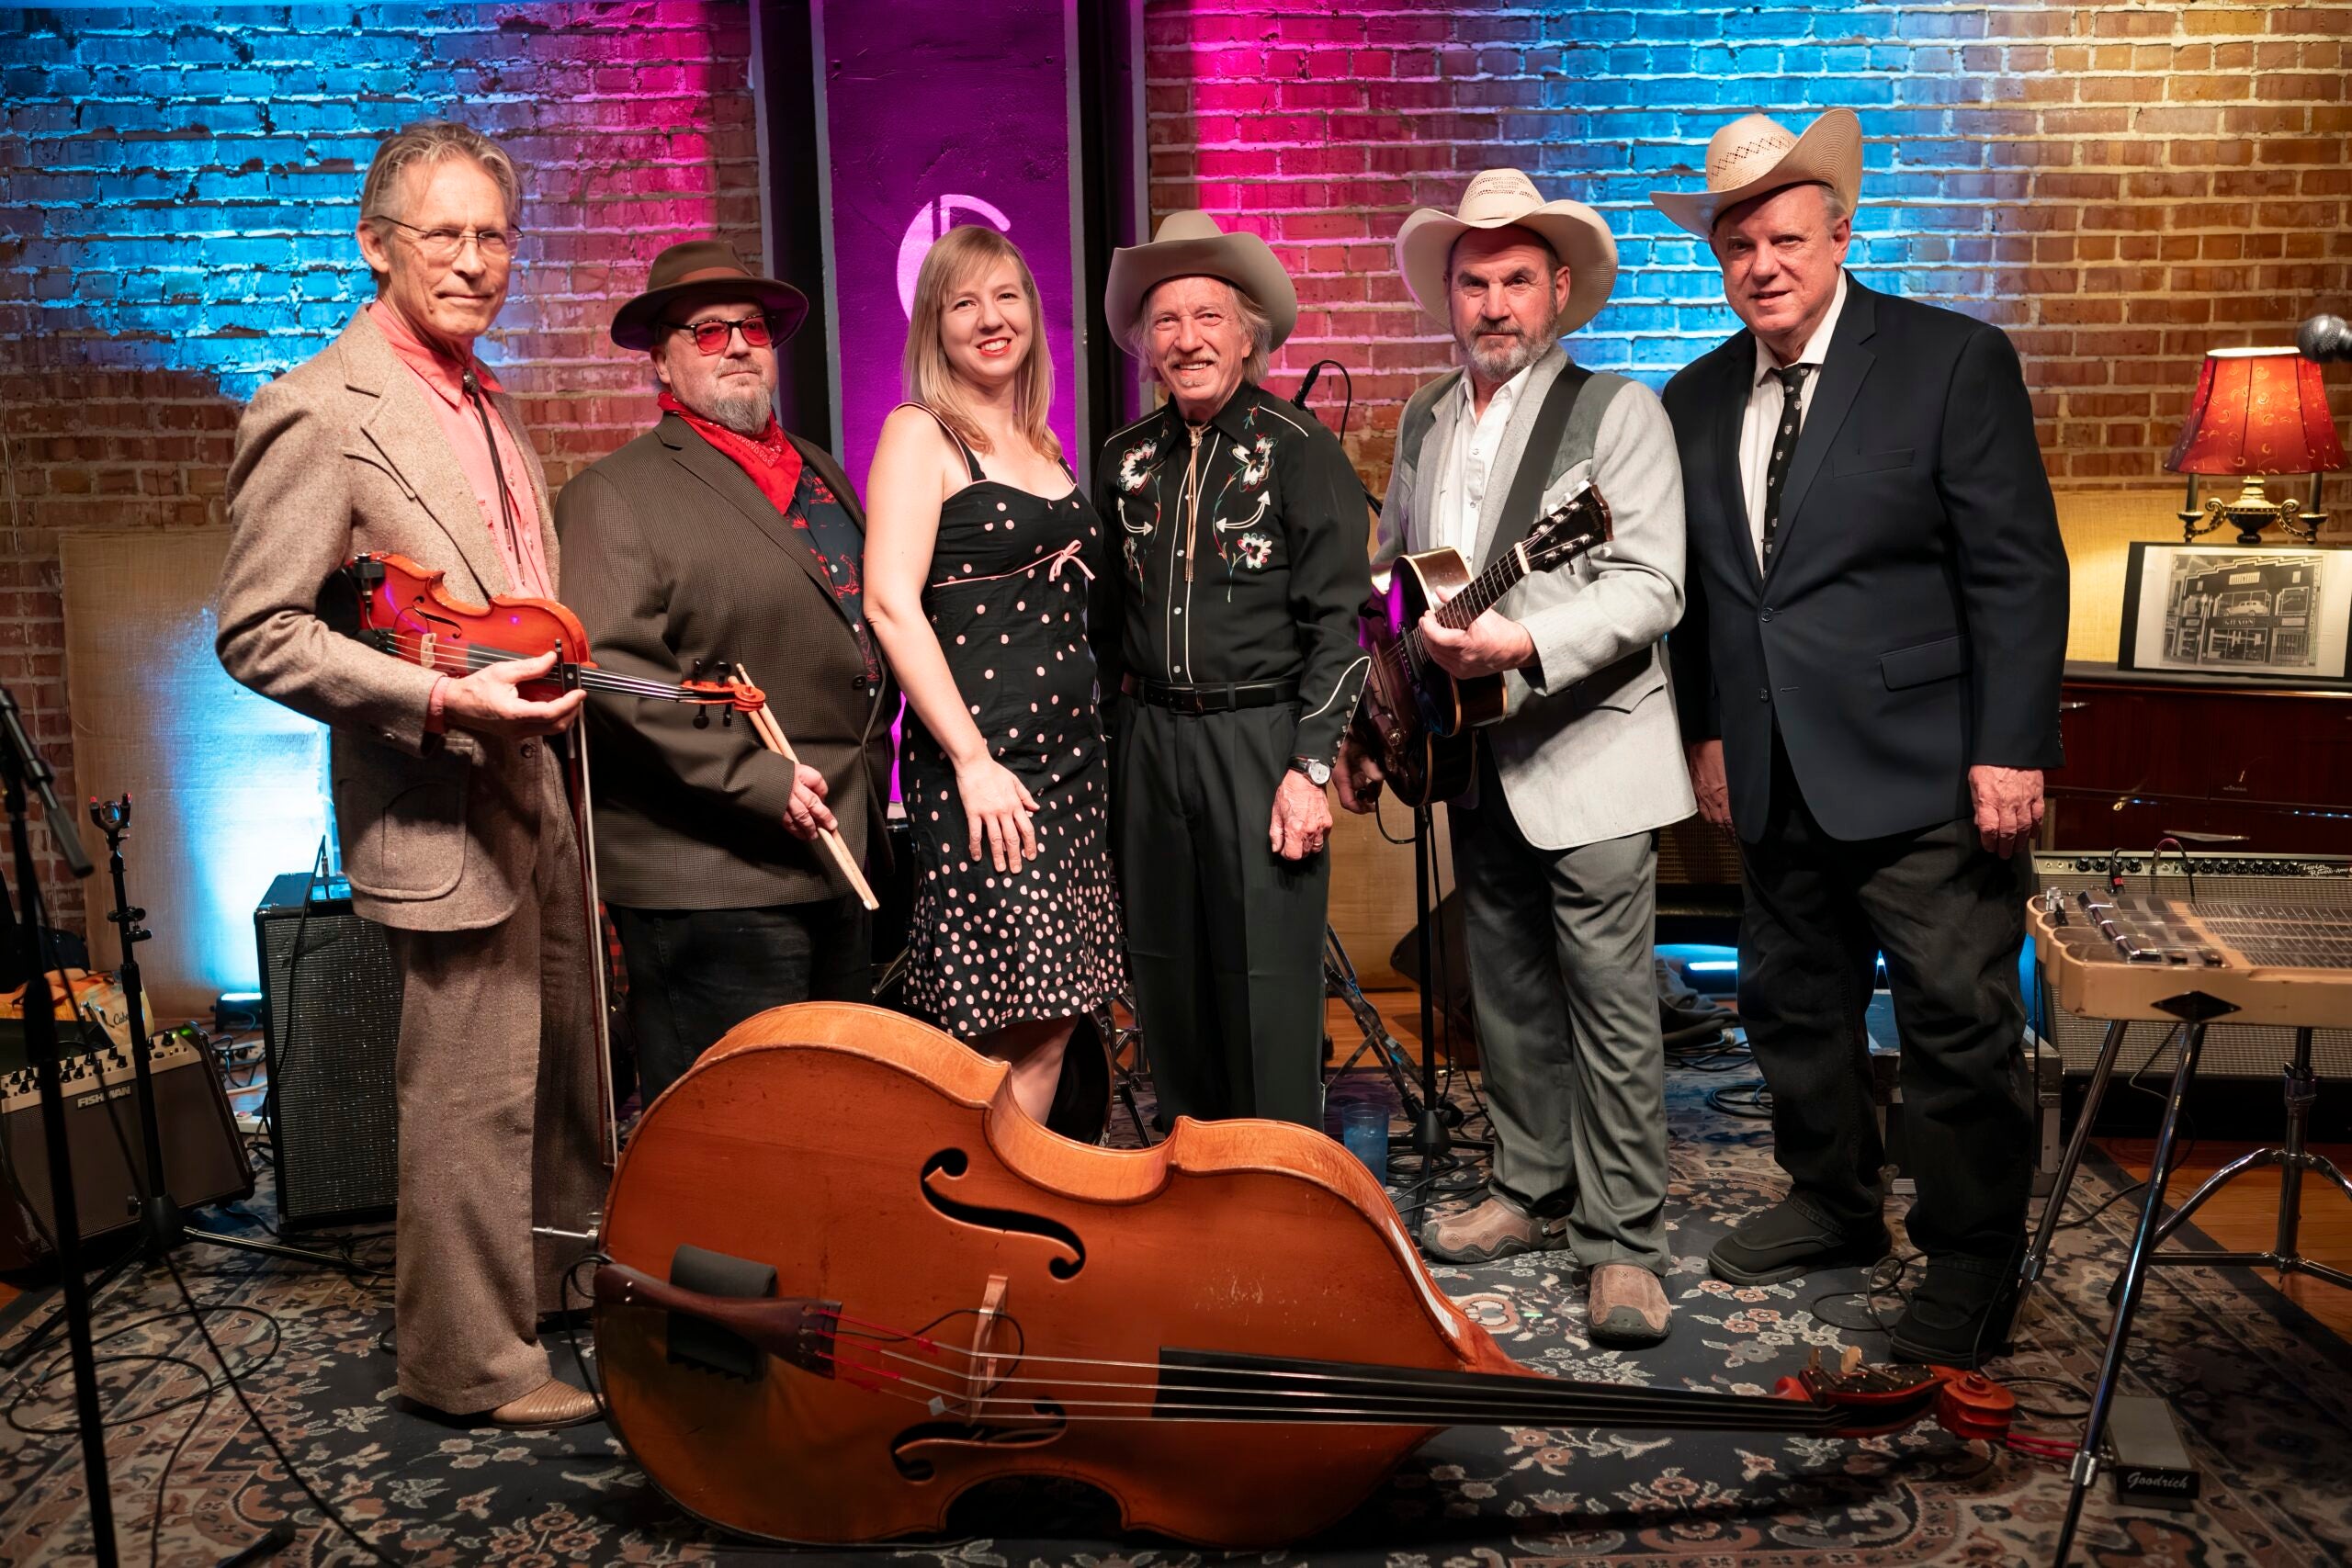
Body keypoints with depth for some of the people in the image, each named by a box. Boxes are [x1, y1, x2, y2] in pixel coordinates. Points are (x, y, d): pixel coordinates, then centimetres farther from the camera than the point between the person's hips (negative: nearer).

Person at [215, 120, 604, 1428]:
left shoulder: (493, 405, 13)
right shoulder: (319, 413, -14)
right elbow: (257, 633, -16)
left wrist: (559, 676, 8)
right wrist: (443, 700, -24)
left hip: (543, 784, 9)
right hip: (446, 810, -9)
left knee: (571, 1061, 20)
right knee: (474, 1097, 1)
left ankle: (561, 1279, 42)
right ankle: (473, 1360, 21)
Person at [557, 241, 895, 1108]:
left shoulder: (822, 474, 18)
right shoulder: (615, 493, -5)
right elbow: (611, 673, -17)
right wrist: (754, 777, -20)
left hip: (841, 859, 7)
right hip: (712, 882, -7)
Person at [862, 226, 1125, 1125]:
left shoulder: (1043, 444, 18)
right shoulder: (920, 434, -3)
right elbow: (891, 604, -13)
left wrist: (1092, 735, 12)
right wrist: (973, 760, -19)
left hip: (1069, 750, 7)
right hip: (978, 759, -7)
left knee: (1056, 1016, 9)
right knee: (1026, 1034, -7)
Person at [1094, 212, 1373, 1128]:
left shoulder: (1298, 451, -5)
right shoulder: (1127, 459, 10)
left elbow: (1340, 622, -8)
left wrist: (1311, 768, -14)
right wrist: (1122, 732, 11)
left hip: (1261, 740, -5)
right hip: (1151, 740, 5)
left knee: (1267, 990, 0)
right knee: (1168, 983, 12)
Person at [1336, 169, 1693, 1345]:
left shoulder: (1618, 411, -6)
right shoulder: (1423, 423, 13)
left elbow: (1650, 588, -16)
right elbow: (1388, 583, 19)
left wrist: (1523, 646, -29)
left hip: (1586, 756, -6)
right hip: (1474, 759, 6)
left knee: (1611, 1004, -2)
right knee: (1507, 991, 15)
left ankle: (1623, 1240, 10)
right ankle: (1533, 1193, 31)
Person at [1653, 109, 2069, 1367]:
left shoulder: (1954, 362, -6)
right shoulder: (1697, 400, 9)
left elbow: (2018, 570, -10)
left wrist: (2011, 752, -14)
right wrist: (1705, 730, 10)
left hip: (1924, 776, -5)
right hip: (1774, 779, 6)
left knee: (1960, 1025, 0)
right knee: (1792, 1005, 16)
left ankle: (1971, 1269, 18)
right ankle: (1833, 1203, 36)